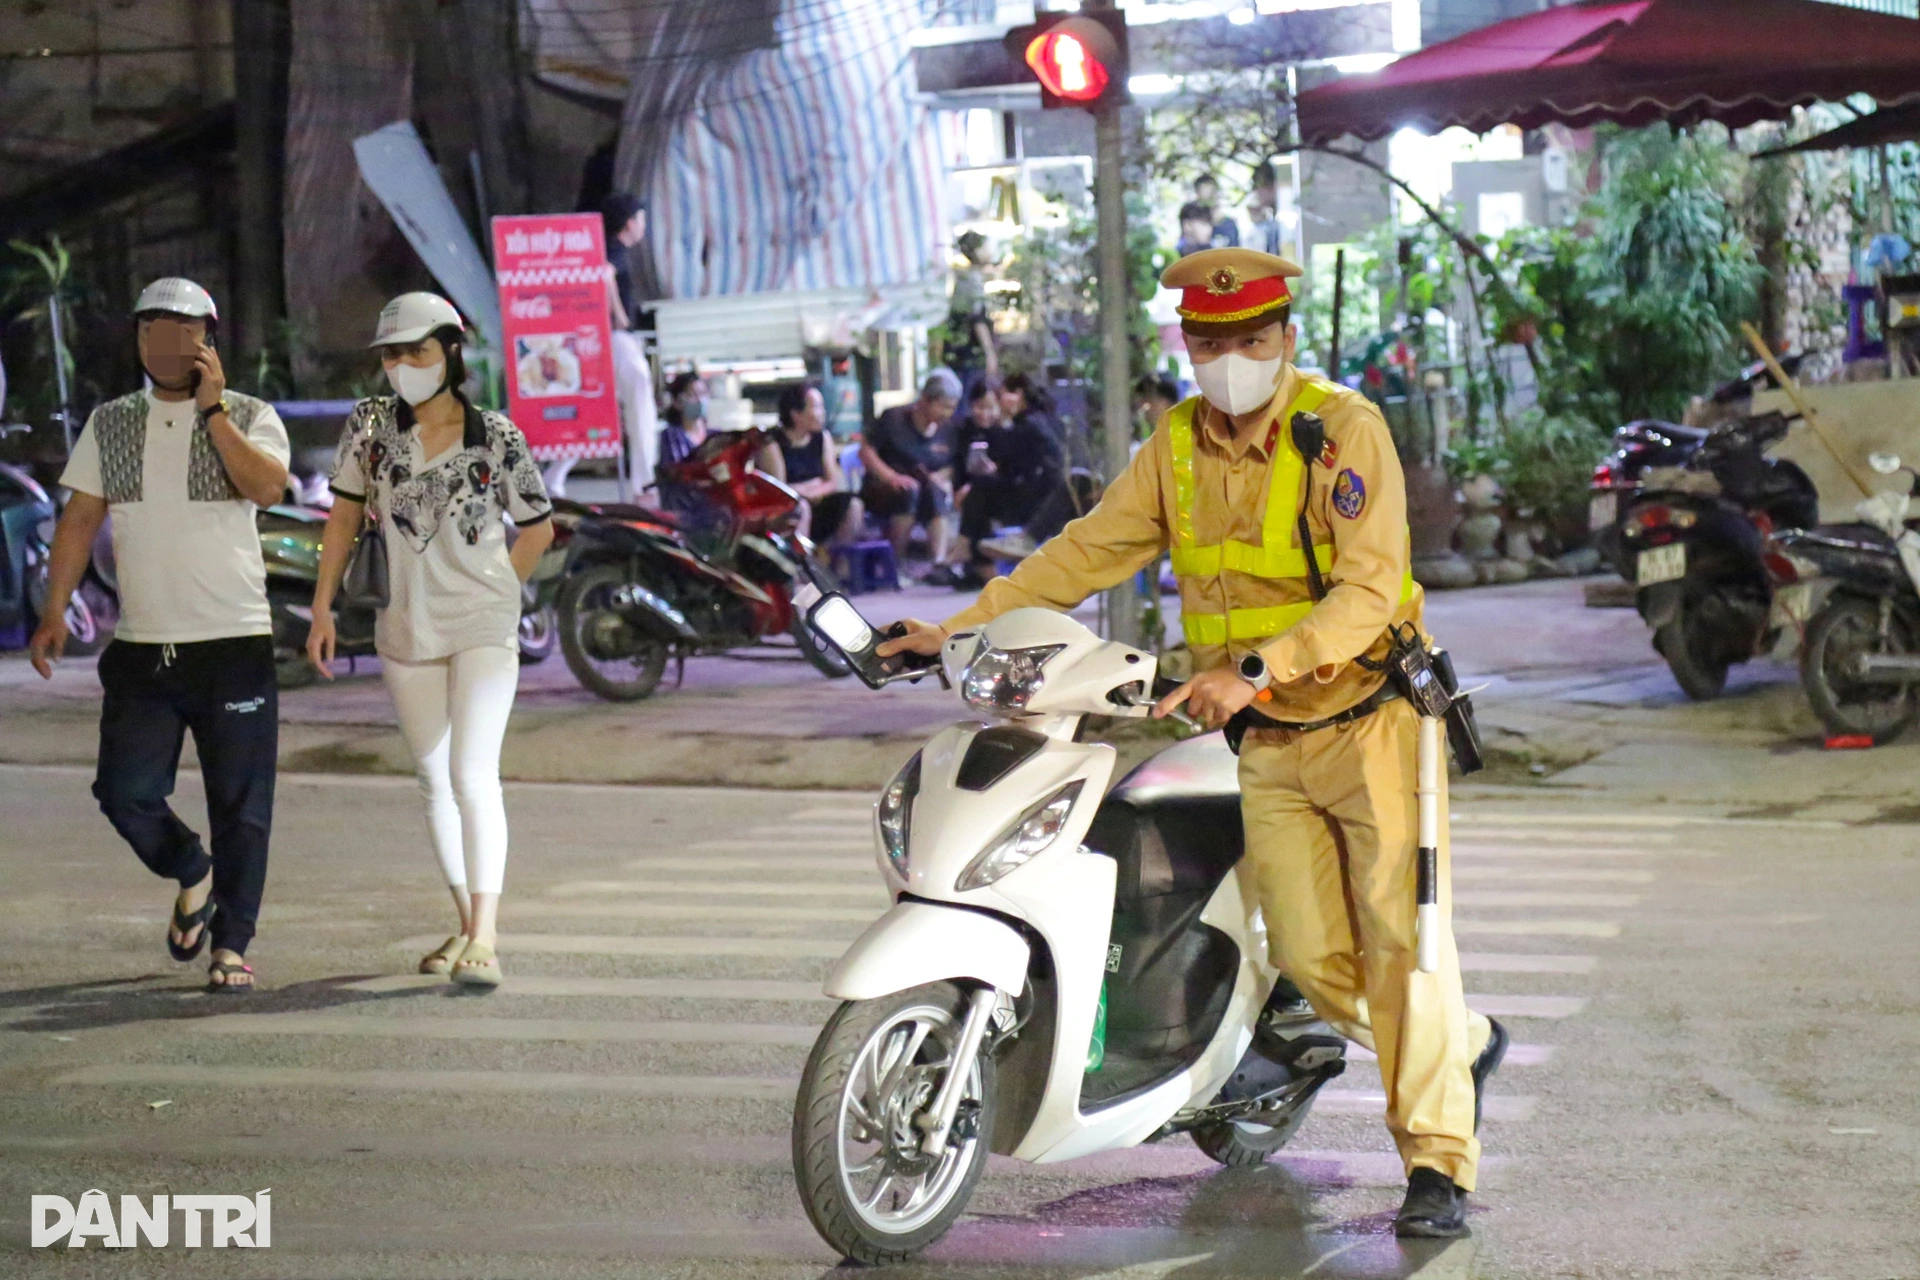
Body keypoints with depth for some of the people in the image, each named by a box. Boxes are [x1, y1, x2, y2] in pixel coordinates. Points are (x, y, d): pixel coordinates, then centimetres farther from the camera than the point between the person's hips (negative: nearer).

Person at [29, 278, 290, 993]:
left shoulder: (250, 417, 2)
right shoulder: (109, 425, 11)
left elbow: (267, 488, -17)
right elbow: (80, 518, 9)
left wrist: (212, 408, -14)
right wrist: (54, 611, 1)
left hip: (234, 645, -3)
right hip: (140, 649, 3)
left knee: (239, 804, 0)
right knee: (126, 794, -2)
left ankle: (231, 943, 11)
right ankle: (191, 875, 27)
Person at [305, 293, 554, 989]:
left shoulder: (495, 437, -7)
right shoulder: (370, 423, 0)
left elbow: (537, 528, 6)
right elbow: (345, 514, 8)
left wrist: (490, 594, 4)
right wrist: (322, 609, 5)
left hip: (482, 630, -4)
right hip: (404, 632, 4)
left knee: (472, 774, -17)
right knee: (434, 782, 12)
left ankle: (484, 938, -21)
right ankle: (466, 926, 24)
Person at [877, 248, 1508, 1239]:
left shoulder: (1345, 431, -14)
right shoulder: (1176, 448, 4)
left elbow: (1368, 591, -23)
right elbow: (1088, 552, 10)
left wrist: (1256, 671, -34)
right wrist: (961, 625, 2)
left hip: (1367, 718, -5)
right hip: (1269, 747, 5)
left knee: (1400, 935, -12)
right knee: (1312, 960, 1)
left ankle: (1438, 1164, -4)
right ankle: (1463, 1045, 29)